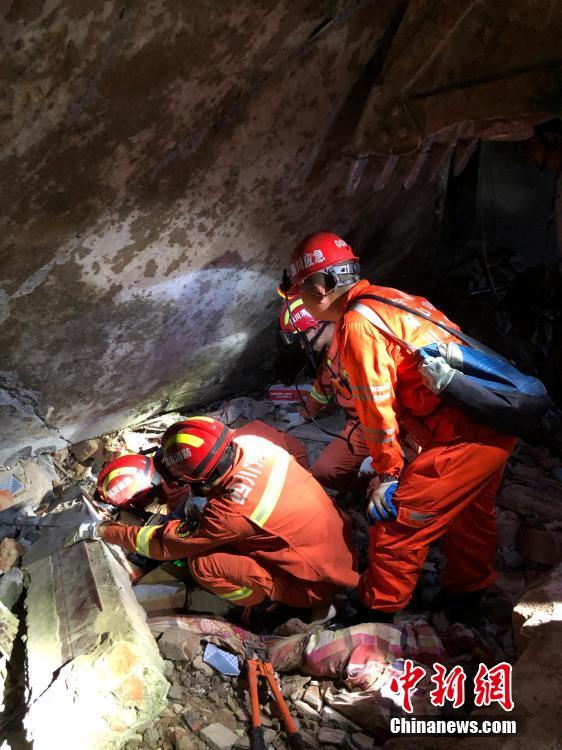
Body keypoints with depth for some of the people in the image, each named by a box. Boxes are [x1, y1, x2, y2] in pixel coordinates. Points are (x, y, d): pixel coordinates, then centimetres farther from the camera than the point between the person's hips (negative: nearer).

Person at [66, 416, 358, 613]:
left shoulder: (231, 511, -30)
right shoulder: (251, 442, -14)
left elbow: (165, 544, -16)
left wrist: (101, 530, -4)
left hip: (313, 585, -7)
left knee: (202, 563, -15)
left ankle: (273, 604, 3)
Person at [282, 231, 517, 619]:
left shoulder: (357, 324, -16)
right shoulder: (386, 298, 13)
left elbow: (376, 405, -15)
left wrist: (387, 473, -3)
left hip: (465, 434, -10)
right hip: (498, 418, 10)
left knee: (395, 521, 1)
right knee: (469, 511, 28)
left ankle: (378, 614, 19)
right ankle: (466, 591, 51)